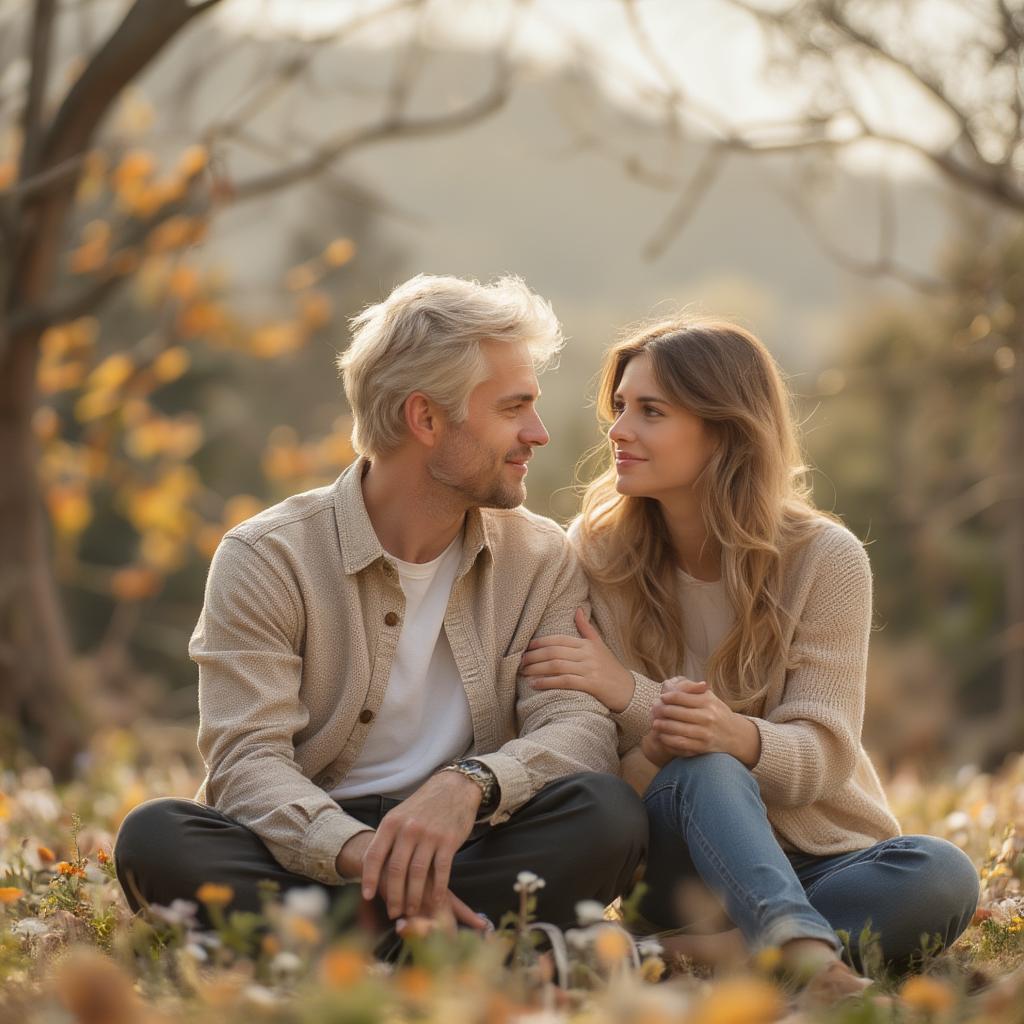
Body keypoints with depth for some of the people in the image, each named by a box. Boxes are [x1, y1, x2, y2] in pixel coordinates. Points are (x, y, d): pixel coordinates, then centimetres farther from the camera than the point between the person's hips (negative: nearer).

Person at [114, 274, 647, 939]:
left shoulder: (544, 561, 8)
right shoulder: (267, 559, -2)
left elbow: (581, 725, -6)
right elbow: (247, 761, -13)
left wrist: (470, 784, -30)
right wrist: (358, 851, -35)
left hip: (463, 856, 2)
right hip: (309, 853, -2)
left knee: (609, 812, -28)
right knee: (154, 838, -31)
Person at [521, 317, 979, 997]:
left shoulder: (825, 559, -7)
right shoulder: (599, 552, -1)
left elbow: (822, 755, -15)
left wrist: (663, 707, -31)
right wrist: (665, 731, -29)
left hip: (824, 858, 1)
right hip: (682, 858, 0)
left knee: (942, 875, -31)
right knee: (702, 769, -34)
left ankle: (693, 951, -37)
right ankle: (809, 958, -57)